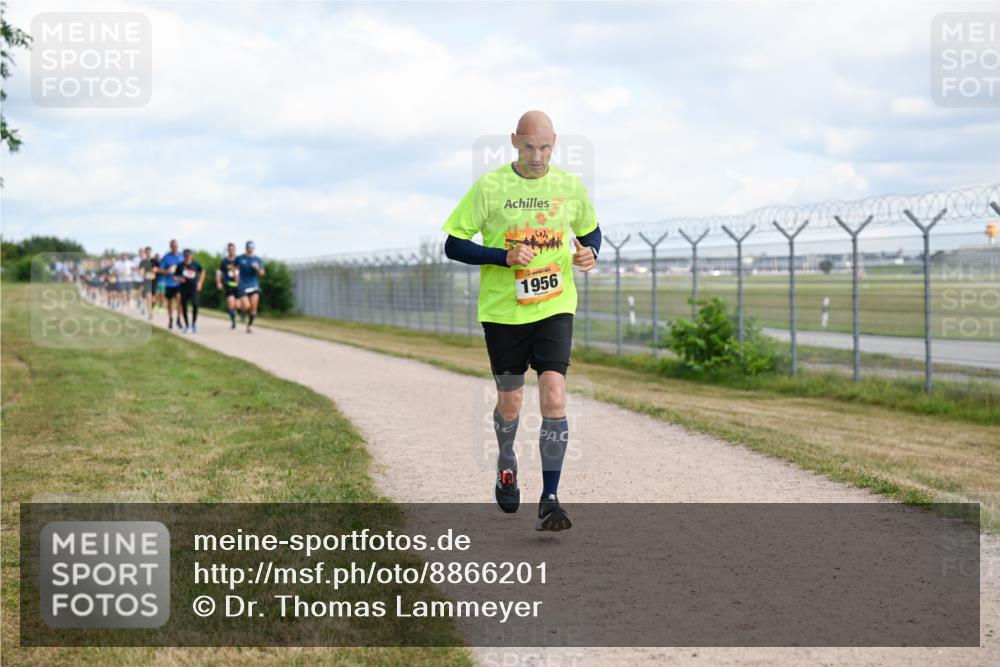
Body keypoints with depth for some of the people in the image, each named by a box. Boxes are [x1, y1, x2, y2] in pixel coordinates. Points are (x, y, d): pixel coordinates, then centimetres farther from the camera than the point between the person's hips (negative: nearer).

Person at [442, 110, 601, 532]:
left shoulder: (571, 187, 1)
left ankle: (550, 498, -8)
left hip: (555, 308, 1)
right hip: (503, 310, 0)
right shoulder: (489, 187, -7)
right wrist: (504, 257, -19)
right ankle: (507, 465, 44)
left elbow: (590, 230, 19)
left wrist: (589, 252, -4)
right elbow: (453, 245, -6)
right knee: (510, 403, 11)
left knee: (553, 397, -15)